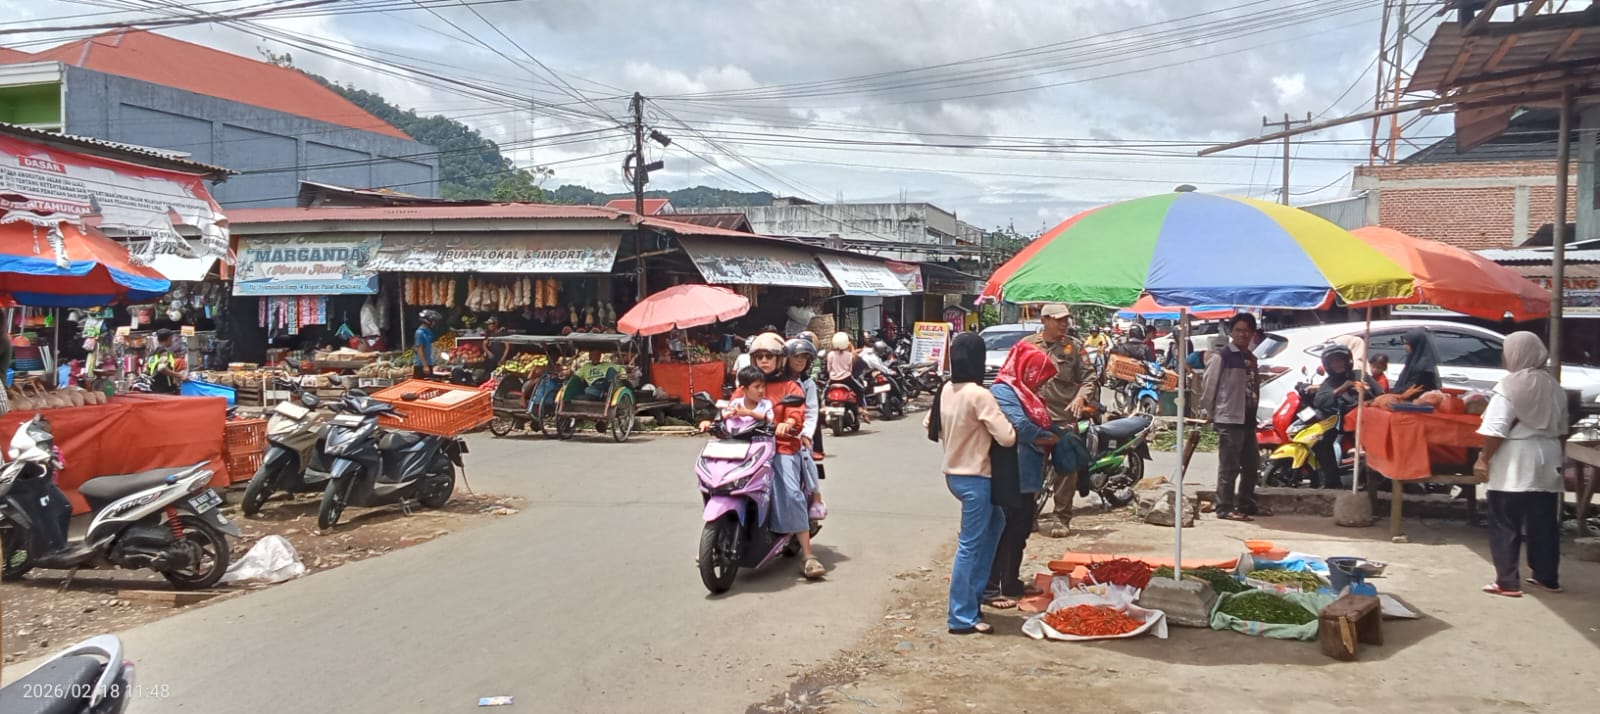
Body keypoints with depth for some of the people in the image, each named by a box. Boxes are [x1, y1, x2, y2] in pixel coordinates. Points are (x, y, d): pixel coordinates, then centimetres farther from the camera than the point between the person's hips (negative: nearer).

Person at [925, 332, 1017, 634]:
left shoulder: (945, 390, 2)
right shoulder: (979, 395, -21)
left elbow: (930, 425, 16)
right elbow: (1007, 437, -23)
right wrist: (1013, 426, -3)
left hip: (953, 473, 9)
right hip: (975, 477, -9)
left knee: (995, 521, 27)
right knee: (970, 546, -2)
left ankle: (973, 592, 26)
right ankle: (962, 617, 3)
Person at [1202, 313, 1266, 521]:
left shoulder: (1251, 358, 15)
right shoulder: (1221, 357, -9)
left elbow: (1255, 387, 18)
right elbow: (1209, 385, -9)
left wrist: (1253, 412, 12)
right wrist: (1209, 413, -6)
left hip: (1248, 419, 8)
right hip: (1229, 419, -8)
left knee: (1252, 466, 16)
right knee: (1229, 467, -6)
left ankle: (1246, 504, 28)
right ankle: (1225, 508, -2)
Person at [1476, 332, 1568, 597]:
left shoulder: (1509, 385, -13)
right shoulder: (1554, 387, 9)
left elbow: (1496, 430, -18)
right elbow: (1561, 429, 14)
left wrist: (1484, 458, -10)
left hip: (1514, 464, -7)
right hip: (1547, 461, 7)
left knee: (1505, 525, -1)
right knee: (1545, 524, 15)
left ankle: (1508, 582, -1)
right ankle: (1547, 577, 23)